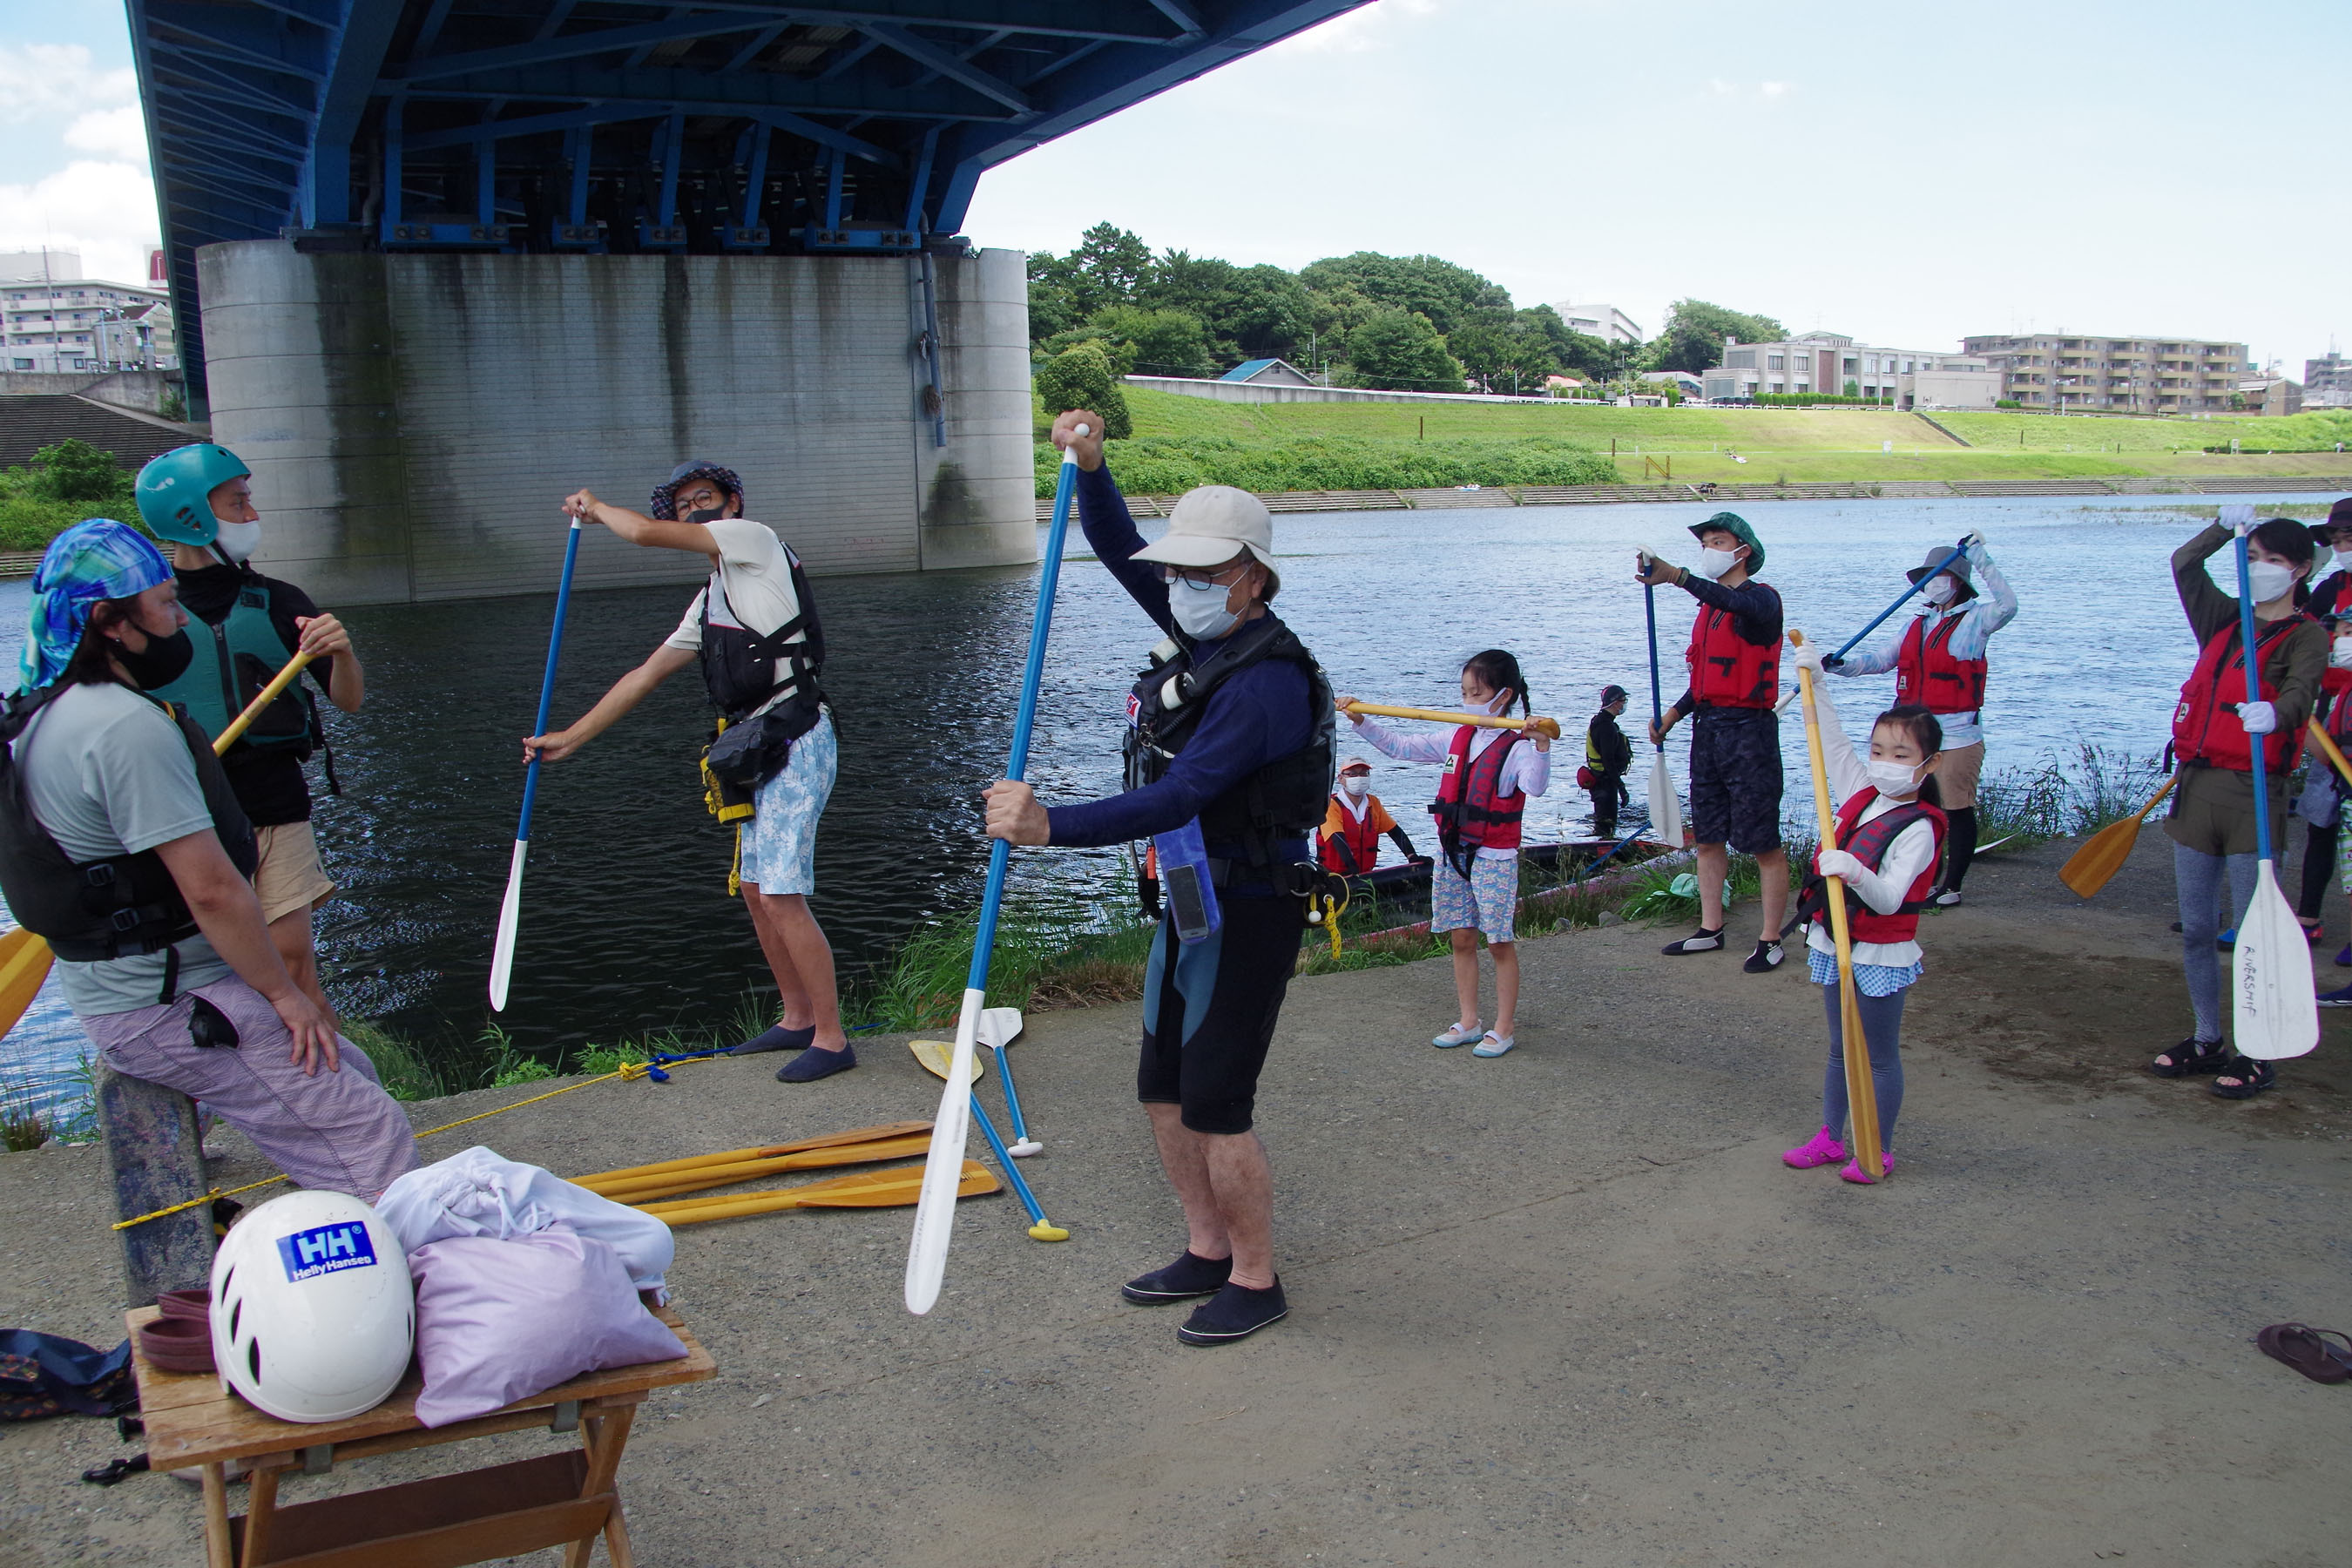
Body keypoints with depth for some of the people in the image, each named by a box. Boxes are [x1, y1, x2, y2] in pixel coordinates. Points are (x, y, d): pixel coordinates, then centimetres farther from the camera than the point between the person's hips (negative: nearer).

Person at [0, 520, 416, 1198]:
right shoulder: (130, 725, -23)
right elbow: (210, 889, -24)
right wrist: (285, 994, -13)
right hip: (165, 1008, -11)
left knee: (351, 1073, 17)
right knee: (370, 1130, -13)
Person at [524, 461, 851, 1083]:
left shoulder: (755, 540, -3)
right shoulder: (710, 601, 22)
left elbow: (646, 533, -11)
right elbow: (646, 675, 26)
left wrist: (595, 506, 10)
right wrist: (571, 737, 25)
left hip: (796, 744, -10)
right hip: (758, 755, 10)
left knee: (782, 897, -11)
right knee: (755, 890, 14)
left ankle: (831, 1039, -3)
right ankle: (798, 1019, 27)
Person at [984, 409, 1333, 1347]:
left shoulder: (1266, 679, -24)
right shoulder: (1205, 629, 4)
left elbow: (1180, 797, -33)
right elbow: (1120, 553, 15)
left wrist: (1051, 828, -41)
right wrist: (1089, 468, -2)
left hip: (1248, 915, -10)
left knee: (1215, 1107, -3)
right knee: (1163, 1092, 15)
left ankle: (1256, 1280, 14)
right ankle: (1207, 1251, 31)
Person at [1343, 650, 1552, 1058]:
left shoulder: (1518, 746, -12)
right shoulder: (1458, 739, 9)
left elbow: (1534, 786, -30)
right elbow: (1401, 747, 13)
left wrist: (1540, 746, -46)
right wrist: (1361, 721, 8)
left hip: (1494, 857, -6)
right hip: (1452, 853, 6)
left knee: (1500, 942, 1)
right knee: (1461, 938, 11)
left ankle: (1504, 1027, 12)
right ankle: (1468, 1021, 21)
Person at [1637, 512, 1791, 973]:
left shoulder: (1762, 598, -9)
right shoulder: (1710, 604, 16)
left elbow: (1740, 605, -36)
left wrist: (1676, 576, -47)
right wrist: (1673, 714, 8)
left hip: (1749, 731, -8)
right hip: (1707, 728, 8)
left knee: (1763, 843, -2)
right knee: (1707, 838, 13)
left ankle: (1770, 942, 5)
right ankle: (1710, 929, 23)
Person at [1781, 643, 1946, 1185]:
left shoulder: (1918, 828, -18)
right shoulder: (1862, 794, 2)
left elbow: (1890, 899, -27)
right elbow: (1833, 744, 14)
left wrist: (1857, 873, -46)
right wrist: (1815, 682, 12)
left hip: (1879, 956, -7)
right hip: (1835, 947, 7)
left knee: (1881, 1056, 5)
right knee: (1840, 1050, 17)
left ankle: (1880, 1150, 17)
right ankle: (1830, 1137, 27)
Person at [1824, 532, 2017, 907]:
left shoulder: (1974, 620, -2)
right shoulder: (1918, 625, 15)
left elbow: (2007, 604, -22)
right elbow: (1880, 657, 6)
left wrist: (1979, 558, -24)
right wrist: (1843, 664, -12)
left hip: (1957, 735, -6)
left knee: (1957, 811, 0)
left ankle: (1952, 886, 9)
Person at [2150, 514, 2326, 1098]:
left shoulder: (2305, 636, -2)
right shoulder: (2225, 620, 16)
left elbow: (2299, 692, -21)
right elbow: (2184, 564, 12)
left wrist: (2273, 713, -41)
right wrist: (2228, 528, 3)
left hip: (2253, 794, -6)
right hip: (2196, 787, 6)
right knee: (2196, 927, 10)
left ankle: (2258, 1056, 5)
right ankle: (2207, 1041, 22)